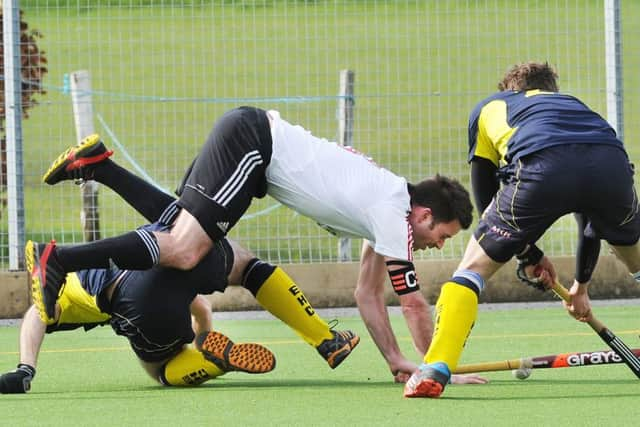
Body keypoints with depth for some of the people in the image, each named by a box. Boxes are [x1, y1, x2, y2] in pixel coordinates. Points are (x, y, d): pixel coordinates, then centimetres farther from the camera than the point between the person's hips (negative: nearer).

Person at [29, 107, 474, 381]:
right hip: (250, 141, -10)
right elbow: (413, 302, -12)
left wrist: (396, 360, 13)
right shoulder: (395, 215, -12)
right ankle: (61, 259, -24)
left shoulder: (384, 211, 15)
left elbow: (369, 295, 20)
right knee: (184, 251, -21)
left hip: (252, 136, 10)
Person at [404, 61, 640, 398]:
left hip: (542, 169, -3)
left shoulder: (487, 108, 37)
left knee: (473, 266, 12)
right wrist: (581, 284, 57)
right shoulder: (573, 104, 44)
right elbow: (593, 214, 48)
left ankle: (434, 371, -4)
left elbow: (487, 203, 34)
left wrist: (528, 256, 44)